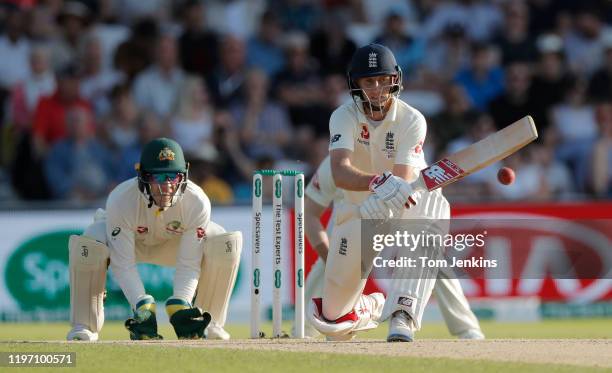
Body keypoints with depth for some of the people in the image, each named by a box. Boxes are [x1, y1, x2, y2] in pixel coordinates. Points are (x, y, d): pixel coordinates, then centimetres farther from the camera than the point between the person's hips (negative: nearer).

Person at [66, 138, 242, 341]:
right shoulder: (121, 201, -37)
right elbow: (122, 264, -32)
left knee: (227, 244, -25)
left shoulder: (197, 202, -33)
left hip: (174, 243, 2)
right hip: (125, 240, -2)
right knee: (86, 246, -35)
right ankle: (85, 326, -16)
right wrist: (143, 307, -43)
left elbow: (189, 264, -27)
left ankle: (208, 323, -8)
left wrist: (179, 307, -42)